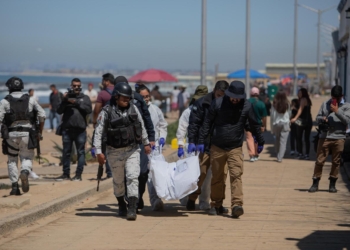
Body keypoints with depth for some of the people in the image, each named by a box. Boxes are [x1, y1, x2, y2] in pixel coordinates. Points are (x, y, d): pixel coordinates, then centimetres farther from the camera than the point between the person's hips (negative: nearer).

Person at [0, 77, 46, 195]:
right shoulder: (30, 100, 6)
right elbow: (42, 115, 1)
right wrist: (40, 132, 9)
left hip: (11, 135, -1)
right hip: (27, 134, 1)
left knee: (12, 160, 13)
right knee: (27, 158, 11)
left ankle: (15, 186, 7)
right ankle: (25, 173, -21)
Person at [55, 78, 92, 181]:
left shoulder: (85, 98, 9)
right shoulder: (66, 97, 11)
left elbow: (89, 110, -6)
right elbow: (59, 111, 2)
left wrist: (76, 102, -12)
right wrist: (64, 101, -12)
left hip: (80, 130, -1)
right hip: (67, 129, 1)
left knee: (81, 152, 0)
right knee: (66, 152, 7)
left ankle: (78, 174, 4)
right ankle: (66, 173, 14)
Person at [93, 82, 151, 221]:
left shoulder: (133, 108, 2)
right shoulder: (106, 112, -11)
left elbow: (141, 126, 15)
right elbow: (98, 132, -10)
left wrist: (146, 143, 20)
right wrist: (99, 152, -15)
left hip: (132, 150, 2)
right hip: (115, 152, -2)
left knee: (133, 177, -12)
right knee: (118, 180, 12)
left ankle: (132, 209, -15)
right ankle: (121, 206, 33)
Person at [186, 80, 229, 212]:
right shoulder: (202, 103, -4)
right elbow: (193, 123, -5)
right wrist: (191, 141, -13)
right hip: (205, 145, -3)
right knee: (201, 173, -4)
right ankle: (192, 199, 11)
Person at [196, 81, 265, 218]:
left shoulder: (247, 106, -3)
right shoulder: (218, 103, -7)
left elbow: (254, 124, 11)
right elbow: (207, 123, 0)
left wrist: (260, 142, 19)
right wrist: (201, 141, -2)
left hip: (235, 148, 0)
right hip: (217, 147, 0)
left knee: (236, 176, -13)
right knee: (217, 177, 8)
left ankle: (236, 205, -19)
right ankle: (216, 204, 20)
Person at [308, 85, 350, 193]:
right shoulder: (325, 104, 10)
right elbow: (317, 117, 12)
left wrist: (337, 111, -15)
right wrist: (322, 119, -10)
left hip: (339, 137, -1)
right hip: (324, 137, 1)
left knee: (336, 162, 5)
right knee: (319, 160, -1)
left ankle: (332, 184, 15)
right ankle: (315, 183, 5)